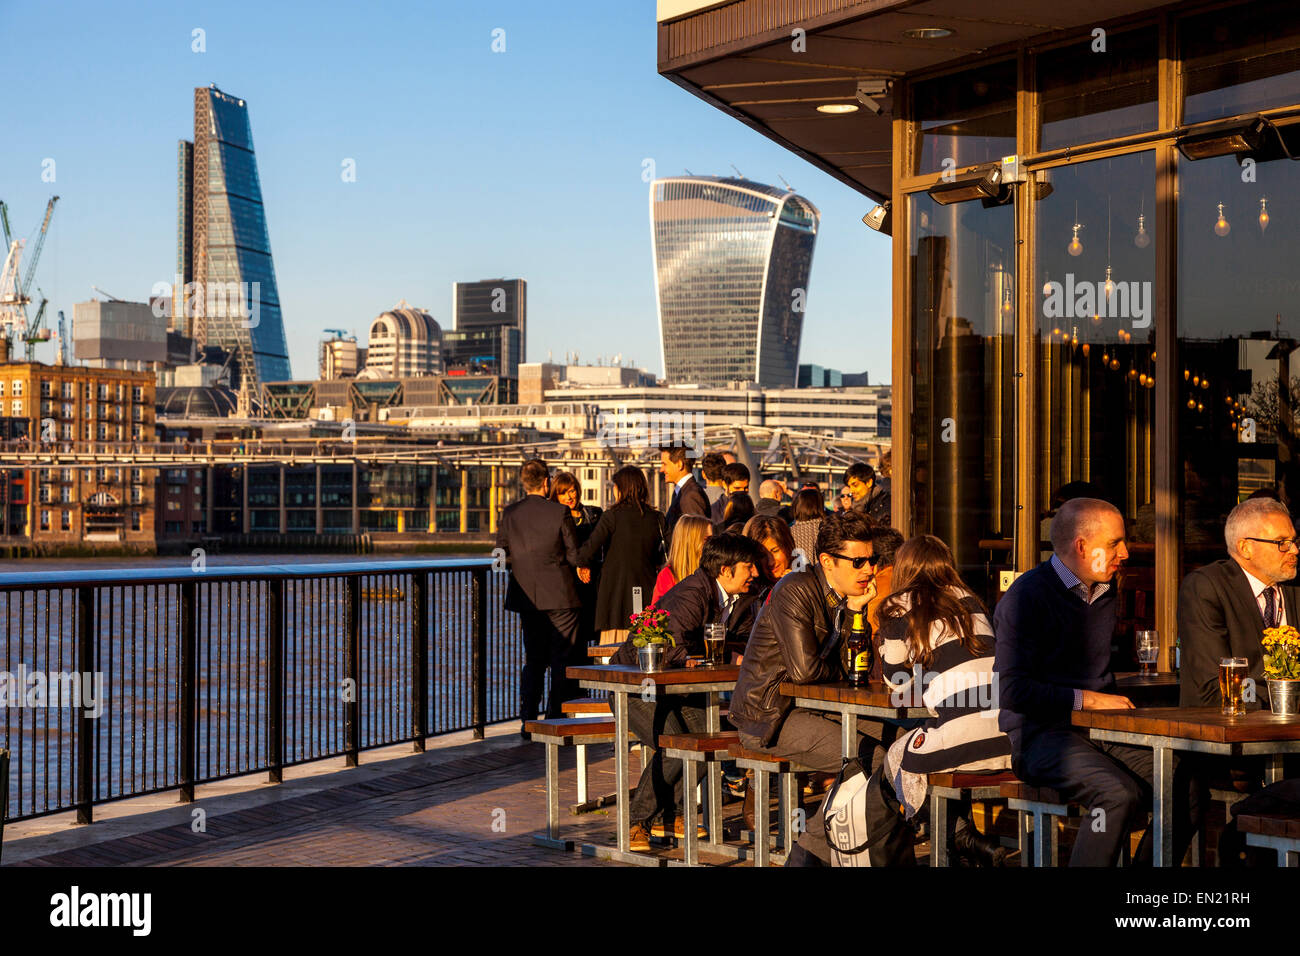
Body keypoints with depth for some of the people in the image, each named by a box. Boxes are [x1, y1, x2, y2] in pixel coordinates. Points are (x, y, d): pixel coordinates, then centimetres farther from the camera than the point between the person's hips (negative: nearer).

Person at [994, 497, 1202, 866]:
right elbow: (1010, 690, -15)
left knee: (1189, 786, -13)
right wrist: (1089, 700, -14)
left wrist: (1116, 704, 11)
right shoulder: (1027, 596, -9)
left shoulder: (1105, 593, 18)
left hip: (1101, 730, 8)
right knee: (1121, 793, -32)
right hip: (1041, 734, -8)